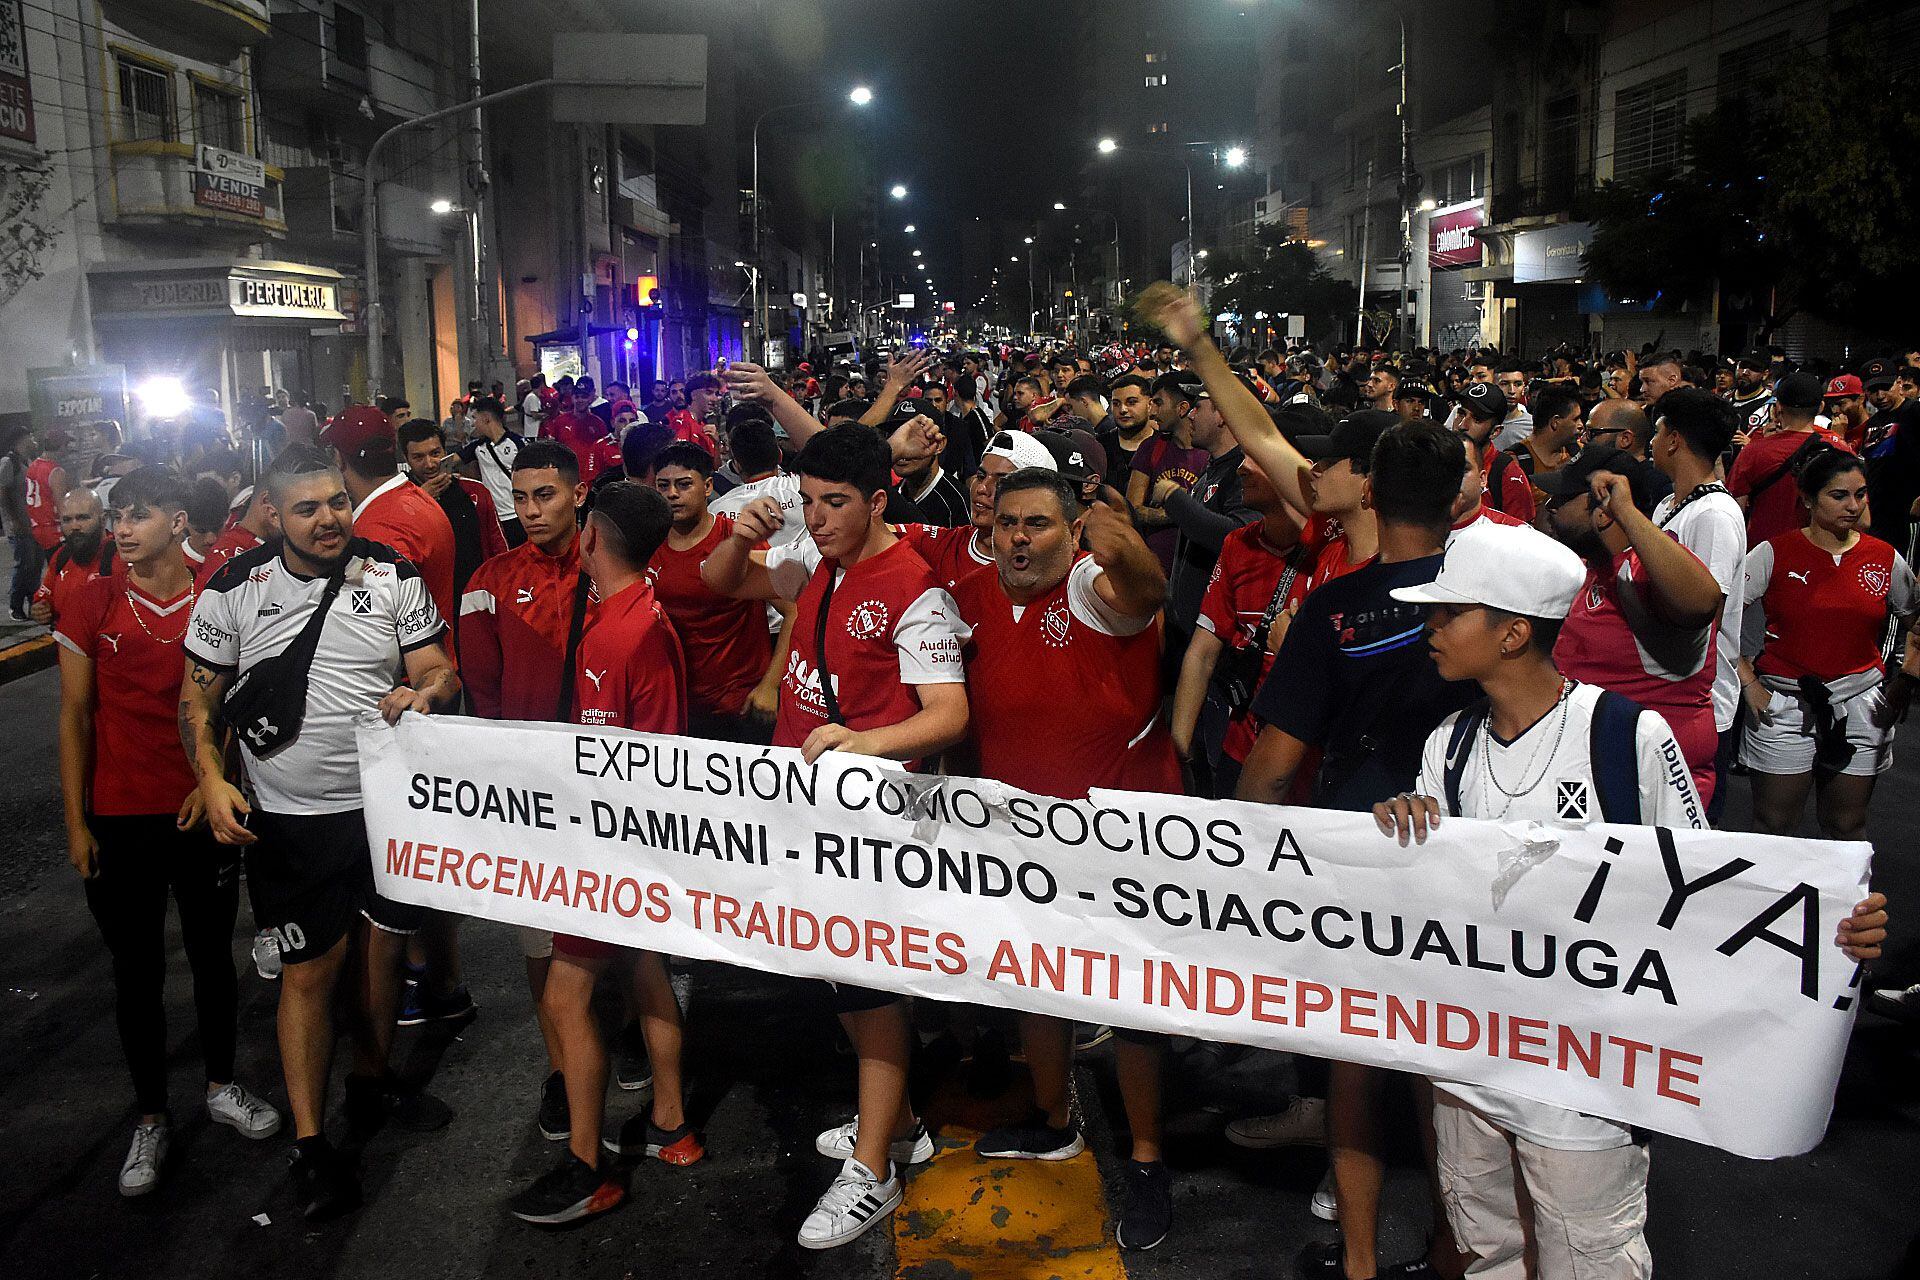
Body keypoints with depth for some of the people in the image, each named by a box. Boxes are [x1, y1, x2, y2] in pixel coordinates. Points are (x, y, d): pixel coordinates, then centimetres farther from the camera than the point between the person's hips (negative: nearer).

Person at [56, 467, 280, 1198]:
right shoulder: (91, 602, -5)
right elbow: (75, 718, -1)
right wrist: (76, 824, -2)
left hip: (202, 814, 1)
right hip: (120, 819, 0)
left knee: (213, 956, 14)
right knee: (137, 972, 9)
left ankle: (221, 1087, 33)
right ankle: (151, 1116, 25)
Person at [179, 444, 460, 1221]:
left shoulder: (393, 577, -2)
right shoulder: (235, 589, -5)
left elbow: (438, 671, -1)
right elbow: (198, 697, 2)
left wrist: (424, 692, -24)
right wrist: (211, 780, -12)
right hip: (290, 819, -2)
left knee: (381, 948, 14)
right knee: (311, 970, 2)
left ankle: (371, 1083, 38)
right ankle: (309, 1143, 15)